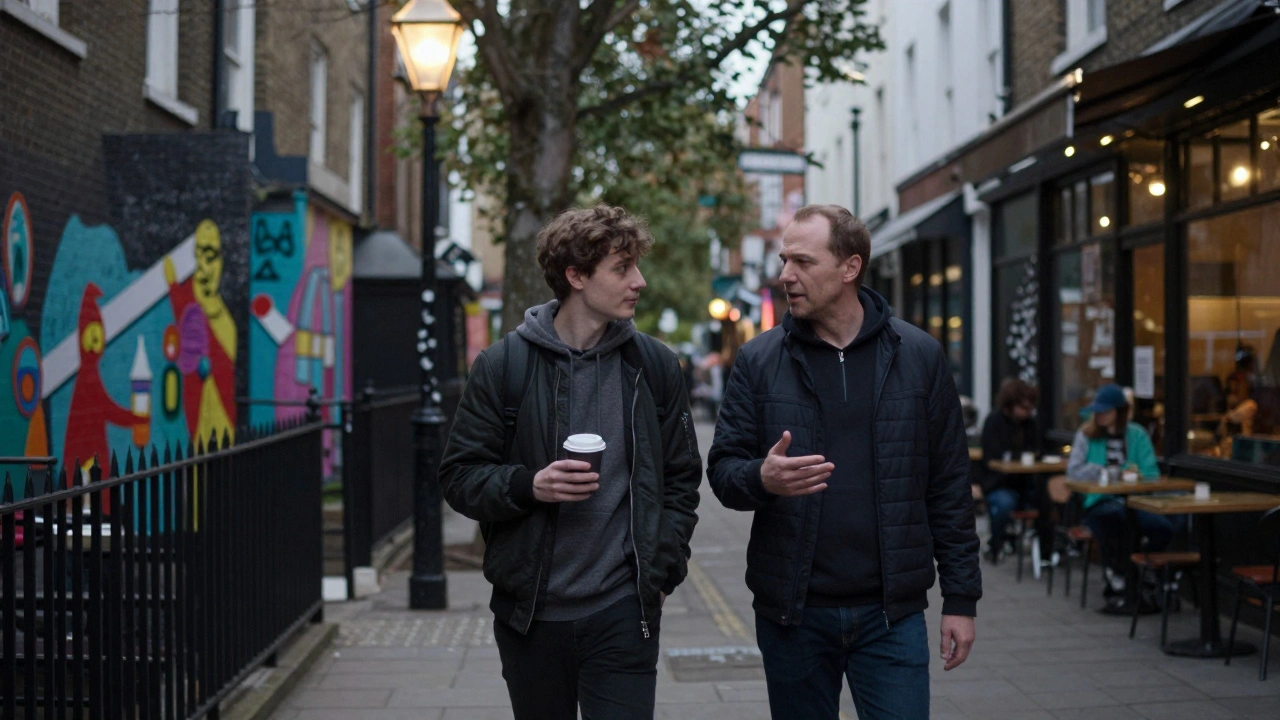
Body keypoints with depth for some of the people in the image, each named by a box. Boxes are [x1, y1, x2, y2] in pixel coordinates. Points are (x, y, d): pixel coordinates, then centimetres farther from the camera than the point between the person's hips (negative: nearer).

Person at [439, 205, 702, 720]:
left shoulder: (654, 367, 4)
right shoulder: (502, 365, -2)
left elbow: (680, 480, 10)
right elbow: (459, 477, 0)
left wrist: (660, 573, 0)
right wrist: (528, 485, -18)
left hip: (623, 613, 0)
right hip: (529, 615, 0)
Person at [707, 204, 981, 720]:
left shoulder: (918, 357, 2)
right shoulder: (759, 361, 2)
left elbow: (949, 485, 3)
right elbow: (722, 468, 2)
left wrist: (961, 598, 1)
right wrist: (761, 478, -22)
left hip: (891, 615, -1)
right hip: (791, 614, 1)